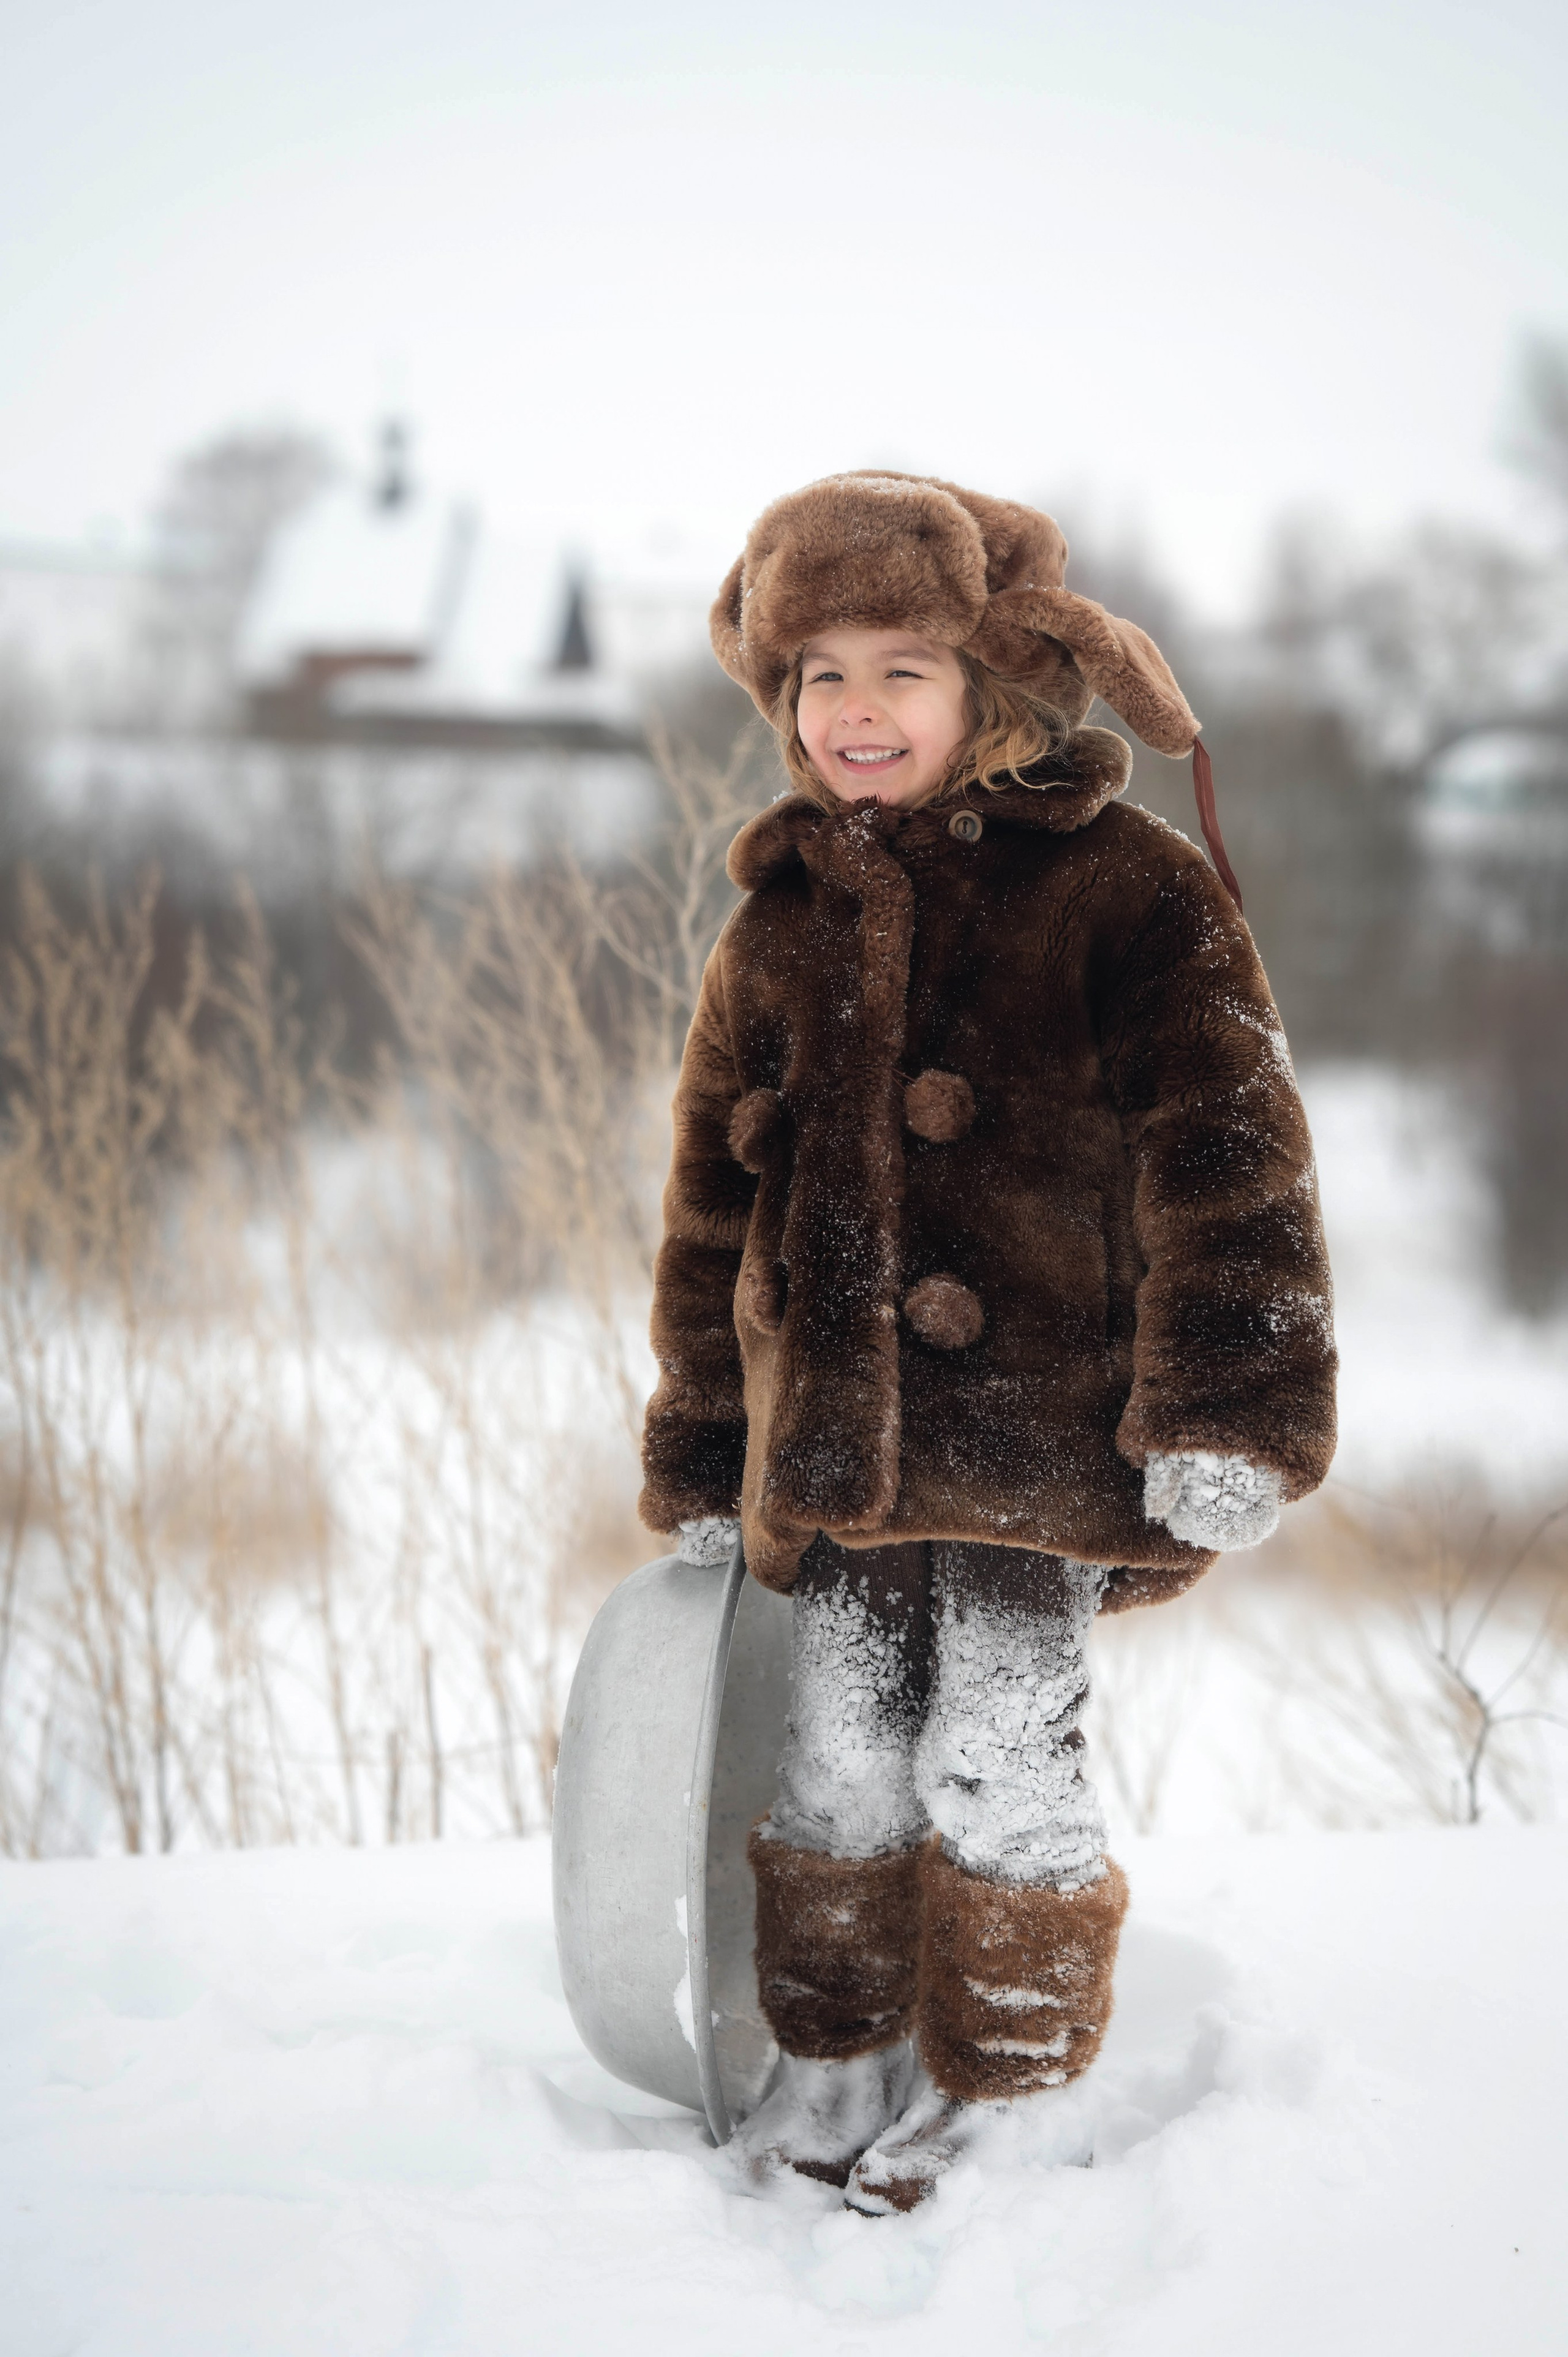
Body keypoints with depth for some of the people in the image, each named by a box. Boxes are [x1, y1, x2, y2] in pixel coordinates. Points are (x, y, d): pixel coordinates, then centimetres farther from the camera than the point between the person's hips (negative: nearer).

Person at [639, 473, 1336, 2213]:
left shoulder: (1124, 890, -5)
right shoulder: (778, 926, 10)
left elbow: (1223, 1148, -10)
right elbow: (714, 1202, 17)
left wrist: (1229, 1410, -19)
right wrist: (701, 1460, 17)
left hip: (1033, 1430, -4)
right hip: (831, 1437, 5)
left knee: (999, 1770, -2)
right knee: (840, 1762, 11)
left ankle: (999, 2090, 19)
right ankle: (834, 2064, 30)